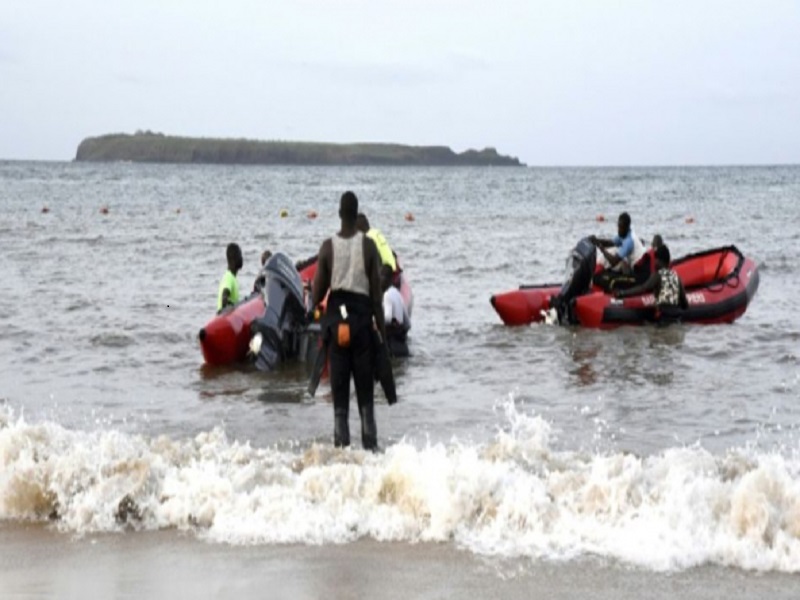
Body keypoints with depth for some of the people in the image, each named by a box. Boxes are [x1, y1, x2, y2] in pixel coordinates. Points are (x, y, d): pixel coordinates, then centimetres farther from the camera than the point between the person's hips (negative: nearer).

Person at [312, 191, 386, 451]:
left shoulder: (328, 246, -3)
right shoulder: (368, 246, -5)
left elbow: (318, 291, -1)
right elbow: (376, 292, -3)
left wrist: (312, 307, 21)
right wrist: (381, 328, 3)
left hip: (336, 318, 1)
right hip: (361, 315, -1)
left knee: (339, 390, 5)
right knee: (365, 389, 5)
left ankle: (341, 444, 5)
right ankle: (370, 444, 4)